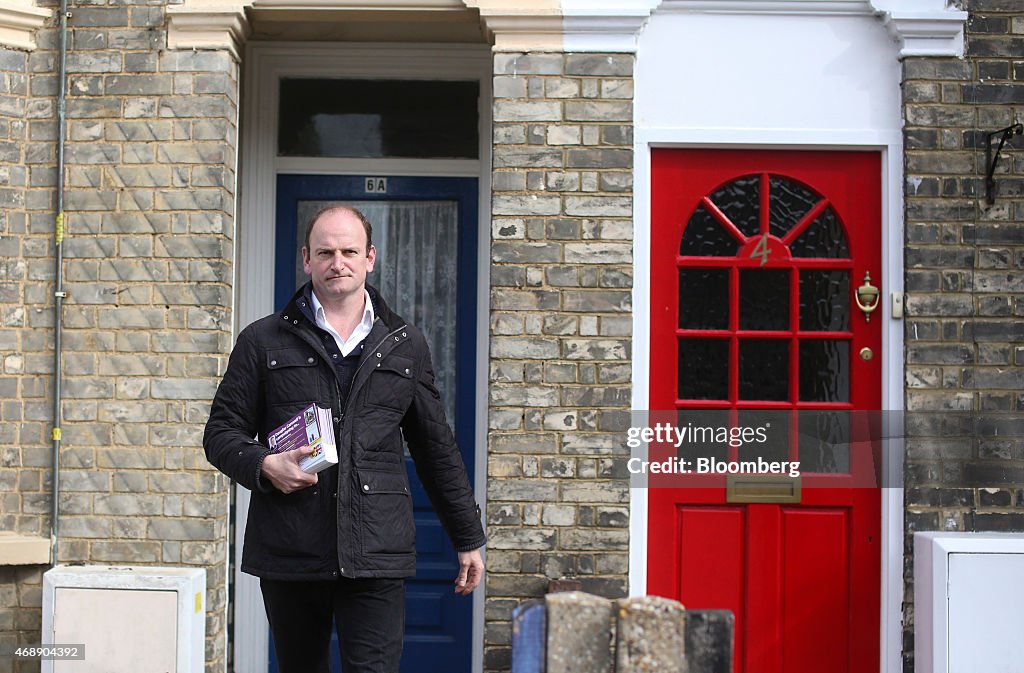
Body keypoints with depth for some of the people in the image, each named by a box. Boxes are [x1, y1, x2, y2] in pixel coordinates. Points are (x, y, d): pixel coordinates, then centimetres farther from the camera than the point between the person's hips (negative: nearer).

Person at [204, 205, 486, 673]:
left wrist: (468, 538, 17)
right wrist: (264, 465, -13)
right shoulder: (263, 342, 8)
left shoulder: (406, 346, 12)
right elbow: (222, 432, 8)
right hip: (289, 557, 1)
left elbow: (436, 450, 16)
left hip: (376, 559, 0)